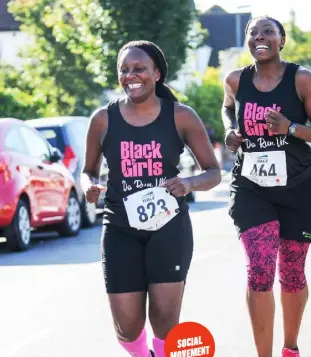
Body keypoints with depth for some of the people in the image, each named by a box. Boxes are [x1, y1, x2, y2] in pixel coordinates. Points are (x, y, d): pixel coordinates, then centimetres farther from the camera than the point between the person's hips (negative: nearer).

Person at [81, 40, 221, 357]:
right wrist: (89, 186, -12)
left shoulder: (181, 117, -3)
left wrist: (189, 183, -20)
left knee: (165, 316, -11)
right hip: (121, 230, 1)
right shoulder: (103, 119, -1)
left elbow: (214, 172, 2)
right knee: (128, 327, -3)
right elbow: (88, 171, 12)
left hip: (170, 226, -1)